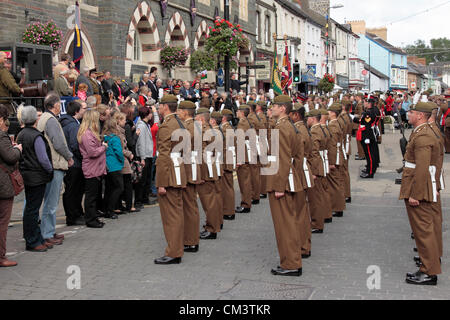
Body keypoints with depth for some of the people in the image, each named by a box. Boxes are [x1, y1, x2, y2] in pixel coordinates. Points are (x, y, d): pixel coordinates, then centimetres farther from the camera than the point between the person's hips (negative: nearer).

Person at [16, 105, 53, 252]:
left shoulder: (20, 135, 9)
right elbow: (43, 159, -19)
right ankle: (32, 242, 4)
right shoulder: (36, 136, -17)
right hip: (37, 177, -9)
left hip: (26, 175, 9)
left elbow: (19, 155, 15)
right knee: (32, 209, -3)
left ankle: (38, 239, 24)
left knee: (30, 208, 14)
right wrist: (50, 170, -2)